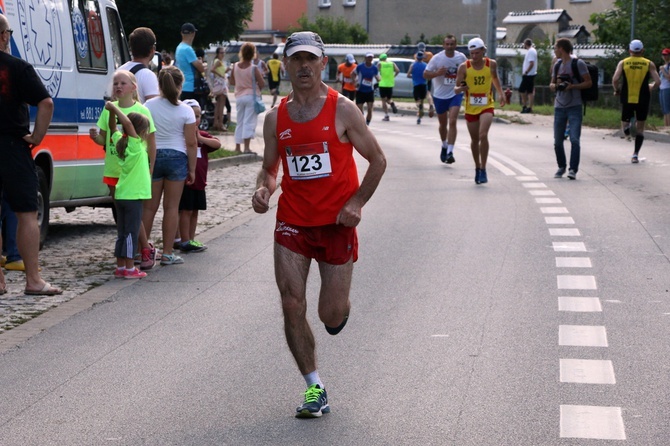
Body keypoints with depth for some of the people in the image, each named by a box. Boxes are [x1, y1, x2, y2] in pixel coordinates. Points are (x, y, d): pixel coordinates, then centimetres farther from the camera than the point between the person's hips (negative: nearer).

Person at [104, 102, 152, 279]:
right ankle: (129, 269, -2)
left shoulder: (121, 142, 7)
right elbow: (128, 123, -26)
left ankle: (120, 267, 14)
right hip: (133, 196, -8)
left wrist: (112, 111, 11)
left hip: (121, 195, 8)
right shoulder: (137, 145, -14)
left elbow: (113, 128, 22)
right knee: (131, 232, -3)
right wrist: (114, 108, -19)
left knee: (122, 233, 11)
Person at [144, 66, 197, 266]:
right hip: (177, 157, -2)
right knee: (171, 206, 5)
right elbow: (191, 143, -5)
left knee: (149, 206, 9)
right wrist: (192, 169, 3)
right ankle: (167, 253, 6)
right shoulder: (185, 111, -7)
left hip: (153, 156, 2)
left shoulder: (149, 106, -2)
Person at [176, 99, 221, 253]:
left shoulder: (203, 135, 12)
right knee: (186, 211, -3)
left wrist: (200, 138, -15)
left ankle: (191, 239, 21)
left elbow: (217, 144, -5)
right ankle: (185, 242, 1)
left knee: (194, 211, 13)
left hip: (199, 181, 7)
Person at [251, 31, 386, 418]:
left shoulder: (342, 110, -6)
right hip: (292, 222, 3)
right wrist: (263, 190, -10)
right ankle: (315, 389, 5)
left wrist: (357, 203, -11)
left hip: (337, 223, -3)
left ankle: (341, 306, 40)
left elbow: (378, 160, 0)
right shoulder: (276, 118, 4)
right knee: (292, 306, -6)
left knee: (332, 316, 1)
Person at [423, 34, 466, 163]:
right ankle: (444, 146, 42)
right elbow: (425, 75, -8)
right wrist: (437, 73, -26)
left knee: (452, 122, -16)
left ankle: (450, 152, -19)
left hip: (455, 94, -1)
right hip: (440, 95, 1)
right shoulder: (437, 58, -10)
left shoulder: (461, 57, -4)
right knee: (442, 124, 16)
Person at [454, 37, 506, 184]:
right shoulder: (464, 67, -8)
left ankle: (483, 169, -13)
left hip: (487, 107, -1)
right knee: (474, 140, 13)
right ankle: (477, 167, 34)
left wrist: (500, 93, 14)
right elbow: (456, 88, -5)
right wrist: (460, 89, -27)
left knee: (483, 135, -21)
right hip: (471, 108, 1)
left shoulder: (491, 64, -3)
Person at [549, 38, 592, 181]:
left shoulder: (578, 63, -4)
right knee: (558, 141, 8)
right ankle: (561, 167, 24)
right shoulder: (557, 65, 14)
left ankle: (573, 169, -12)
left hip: (574, 107, -6)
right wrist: (556, 85, -5)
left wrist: (572, 86, -17)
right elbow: (552, 85, 19)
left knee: (574, 139, -13)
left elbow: (588, 82, -4)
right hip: (559, 107, 6)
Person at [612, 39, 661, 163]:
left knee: (625, 121, 17)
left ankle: (626, 127, -19)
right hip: (643, 100, 0)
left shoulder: (623, 63, 0)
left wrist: (617, 90, 7)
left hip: (627, 99, 0)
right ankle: (635, 154, 0)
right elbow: (657, 82, -8)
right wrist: (651, 87, 13)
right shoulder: (649, 64, 0)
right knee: (640, 128, 10)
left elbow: (615, 80, -12)